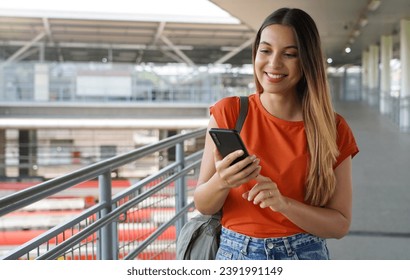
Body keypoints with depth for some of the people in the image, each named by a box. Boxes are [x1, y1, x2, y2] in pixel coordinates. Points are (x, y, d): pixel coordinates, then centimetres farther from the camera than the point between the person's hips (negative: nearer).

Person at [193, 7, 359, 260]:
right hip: (236, 254, 0)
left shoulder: (333, 128, -6)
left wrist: (283, 203, -22)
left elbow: (341, 224, -7)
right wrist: (221, 181, -25)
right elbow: (203, 206, -5)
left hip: (305, 256, 0)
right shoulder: (228, 112, -7)